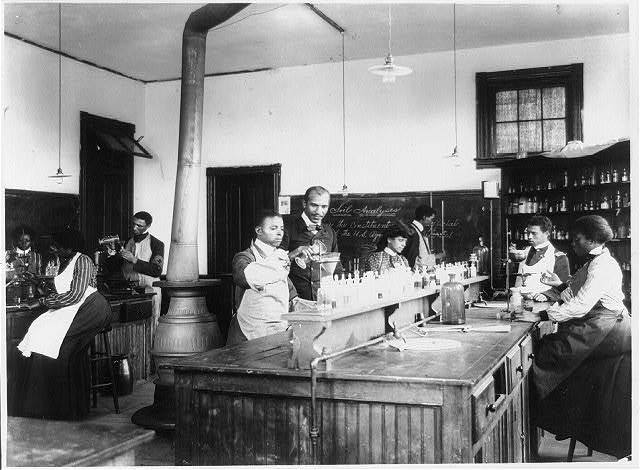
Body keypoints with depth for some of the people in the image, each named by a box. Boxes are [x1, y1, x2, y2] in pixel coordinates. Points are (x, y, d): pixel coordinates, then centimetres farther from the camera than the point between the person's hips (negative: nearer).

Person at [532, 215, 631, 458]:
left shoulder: (603, 266, -18)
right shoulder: (595, 262, 15)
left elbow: (580, 305, -25)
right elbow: (580, 296, 19)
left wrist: (542, 315, -23)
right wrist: (560, 285, 7)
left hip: (606, 329, -10)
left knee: (545, 353, -13)